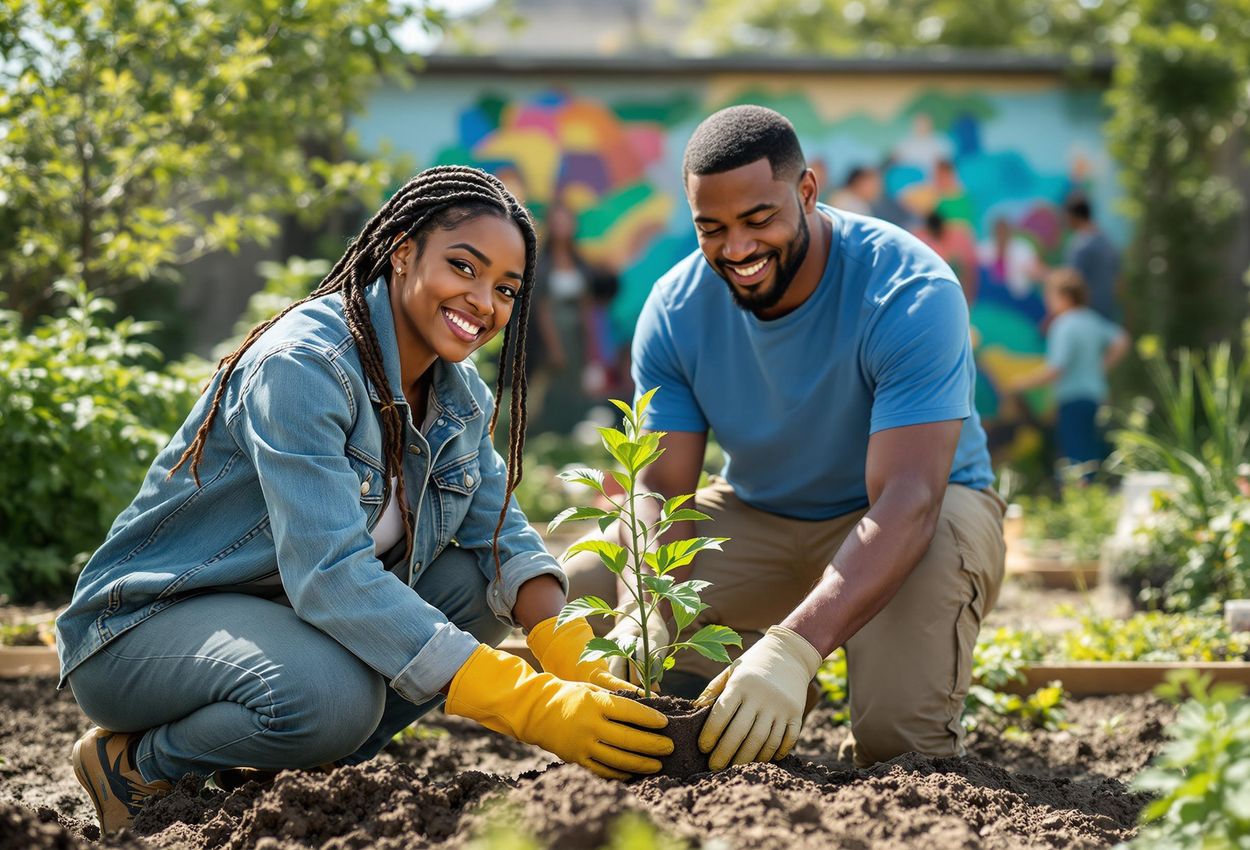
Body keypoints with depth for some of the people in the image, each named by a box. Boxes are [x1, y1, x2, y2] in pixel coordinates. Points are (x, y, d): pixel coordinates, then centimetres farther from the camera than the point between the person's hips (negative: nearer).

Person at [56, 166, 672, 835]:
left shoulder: (461, 398, 2)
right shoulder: (303, 366, -26)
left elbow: (504, 539, -3)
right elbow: (329, 574, -35)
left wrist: (570, 658, -26)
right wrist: (530, 706, -41)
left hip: (298, 617, 8)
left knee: (474, 582, -9)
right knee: (334, 692, -35)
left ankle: (276, 766, -1)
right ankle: (136, 766, -6)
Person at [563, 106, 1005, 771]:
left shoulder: (912, 294, -29)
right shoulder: (676, 309, -13)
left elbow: (905, 504, -38)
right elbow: (662, 489, -15)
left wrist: (794, 648, -53)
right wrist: (642, 623, -38)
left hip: (918, 515, -4)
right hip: (756, 516, 5)